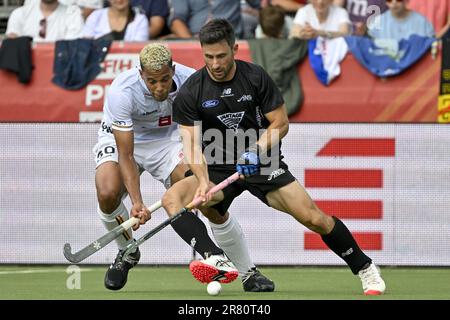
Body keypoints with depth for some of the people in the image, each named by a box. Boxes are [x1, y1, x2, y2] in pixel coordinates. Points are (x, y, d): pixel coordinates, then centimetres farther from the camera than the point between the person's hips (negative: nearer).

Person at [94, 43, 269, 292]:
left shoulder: (191, 81, -25)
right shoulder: (122, 93, -33)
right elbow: (125, 155, -31)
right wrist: (136, 202, -42)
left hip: (166, 139, 1)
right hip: (119, 139, -1)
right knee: (108, 193, -28)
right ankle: (127, 253, 0)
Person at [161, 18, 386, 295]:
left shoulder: (256, 77, -8)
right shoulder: (190, 93, -9)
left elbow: (281, 123, -5)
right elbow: (192, 143, -13)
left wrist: (256, 151, -23)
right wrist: (203, 182, -31)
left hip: (263, 163, -1)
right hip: (218, 168, 1)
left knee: (314, 218, -13)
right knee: (172, 199, -26)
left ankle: (366, 269, 10)